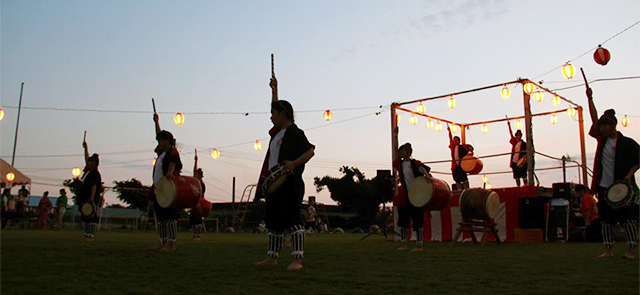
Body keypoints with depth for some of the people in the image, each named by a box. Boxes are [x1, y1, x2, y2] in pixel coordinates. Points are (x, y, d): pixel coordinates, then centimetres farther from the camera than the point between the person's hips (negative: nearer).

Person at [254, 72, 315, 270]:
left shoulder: (295, 132, -9)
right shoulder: (278, 131, 17)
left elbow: (310, 151, -19)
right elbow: (277, 108, 34)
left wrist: (294, 163, -32)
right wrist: (274, 90, 37)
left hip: (290, 183, -10)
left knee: (292, 220, -9)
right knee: (274, 222, 13)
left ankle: (297, 260, -6)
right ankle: (272, 257, 21)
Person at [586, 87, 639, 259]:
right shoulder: (602, 139, 7)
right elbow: (594, 118, 3)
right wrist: (590, 98, -1)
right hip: (604, 186, 5)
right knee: (606, 219, 7)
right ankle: (608, 250, 14)